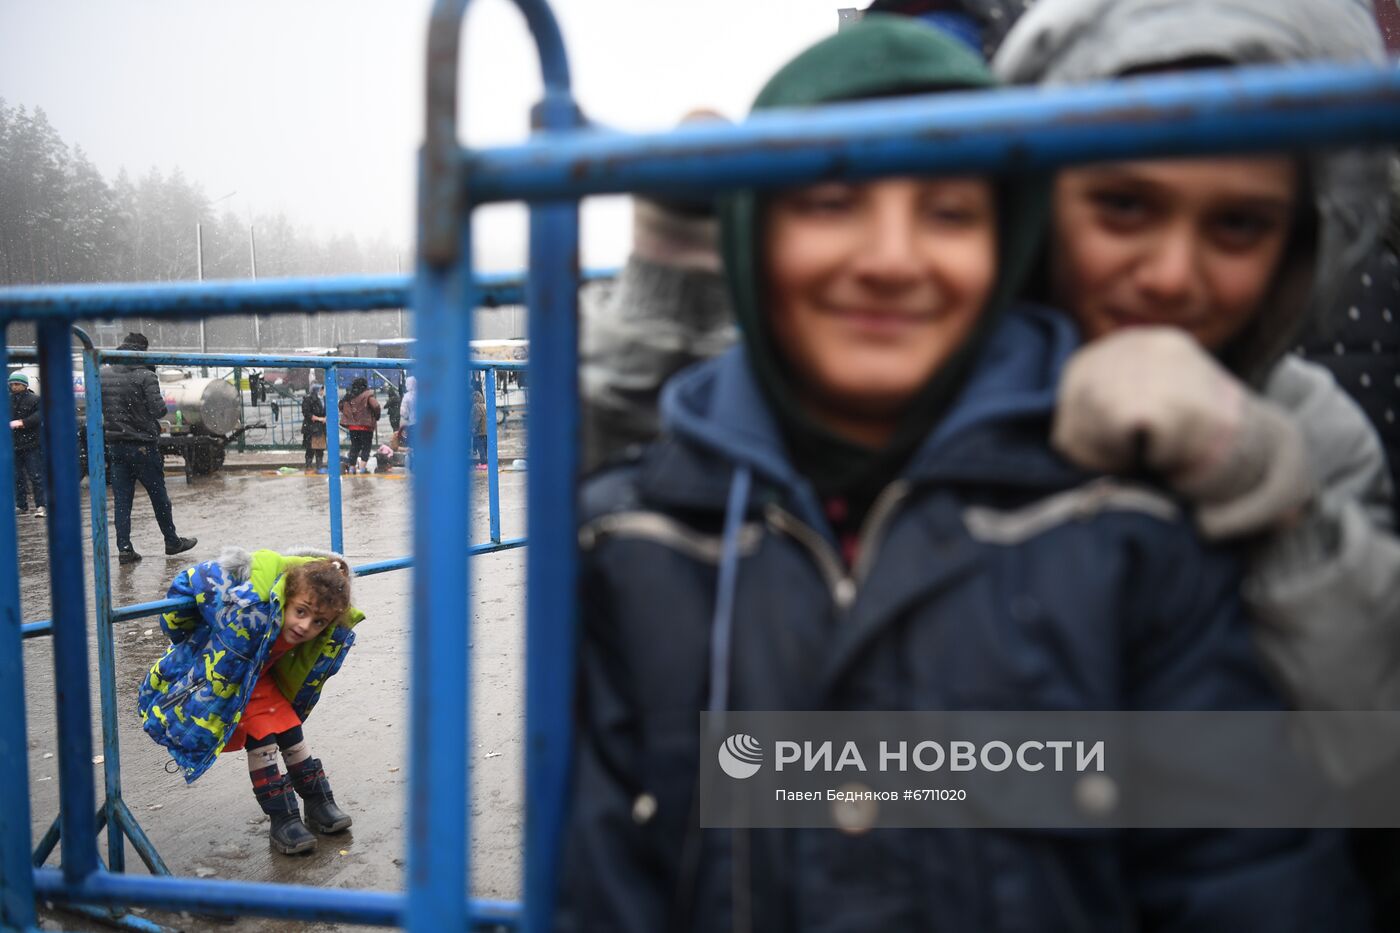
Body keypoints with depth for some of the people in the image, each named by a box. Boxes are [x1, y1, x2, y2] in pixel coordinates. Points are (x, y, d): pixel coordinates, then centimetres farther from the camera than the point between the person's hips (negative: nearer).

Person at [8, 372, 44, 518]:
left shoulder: (34, 399, -4)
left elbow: (40, 415, -17)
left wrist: (23, 422, -25)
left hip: (31, 445, -5)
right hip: (13, 444, 5)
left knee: (36, 476, -6)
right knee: (17, 478, 11)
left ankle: (40, 506, -3)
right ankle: (21, 505, 20)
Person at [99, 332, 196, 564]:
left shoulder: (103, 375, 4)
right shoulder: (145, 376, -13)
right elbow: (158, 410, -17)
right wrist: (161, 400, 3)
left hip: (115, 446, 5)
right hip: (143, 446, -5)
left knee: (121, 499, 7)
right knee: (158, 495, 8)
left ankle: (124, 549, 7)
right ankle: (172, 541, 19)